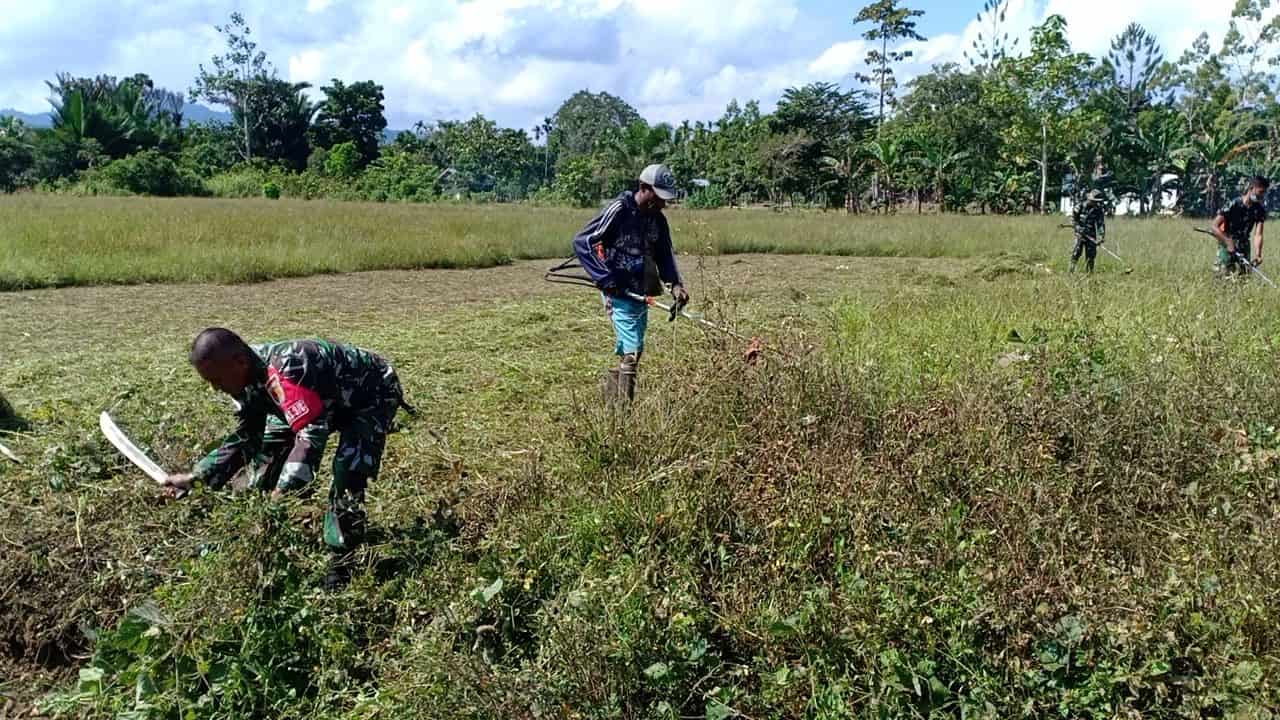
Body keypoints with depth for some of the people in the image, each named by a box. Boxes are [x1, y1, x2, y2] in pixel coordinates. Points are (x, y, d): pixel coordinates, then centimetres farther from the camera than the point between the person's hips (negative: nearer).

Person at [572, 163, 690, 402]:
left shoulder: (657, 219, 8)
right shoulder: (619, 210, -13)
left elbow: (665, 255, 15)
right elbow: (581, 242, -13)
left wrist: (675, 283, -5)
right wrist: (604, 278, -17)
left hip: (640, 293, 8)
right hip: (618, 292, -7)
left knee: (629, 350, 13)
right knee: (631, 351, -12)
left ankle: (610, 403, 26)